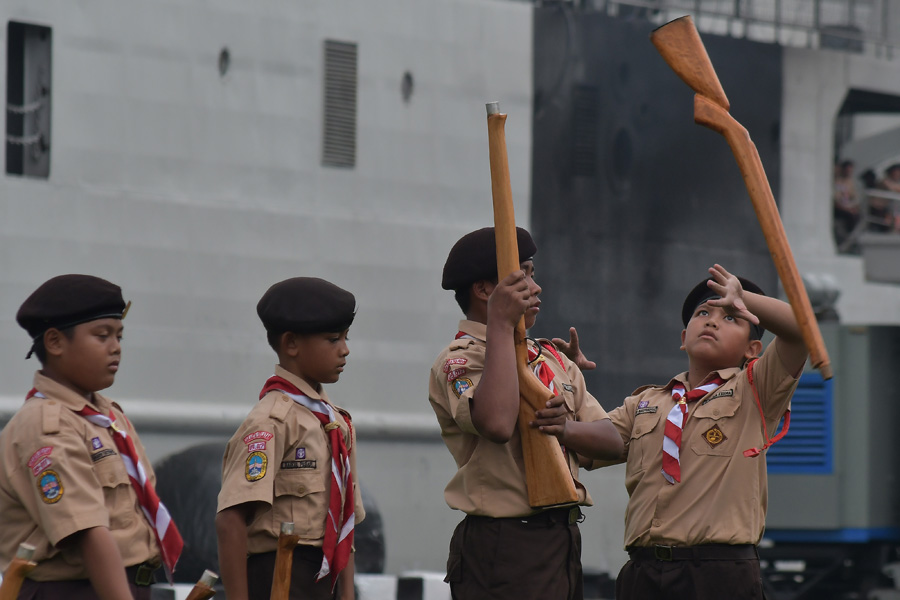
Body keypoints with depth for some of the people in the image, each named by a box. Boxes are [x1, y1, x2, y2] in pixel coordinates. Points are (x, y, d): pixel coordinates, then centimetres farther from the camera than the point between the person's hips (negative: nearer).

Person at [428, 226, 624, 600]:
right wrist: (500, 325, -23)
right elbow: (497, 424, -30)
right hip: (503, 549, -8)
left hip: (562, 539, 8)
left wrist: (567, 429, -12)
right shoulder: (458, 362, -8)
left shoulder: (552, 359, 19)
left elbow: (611, 441, 11)